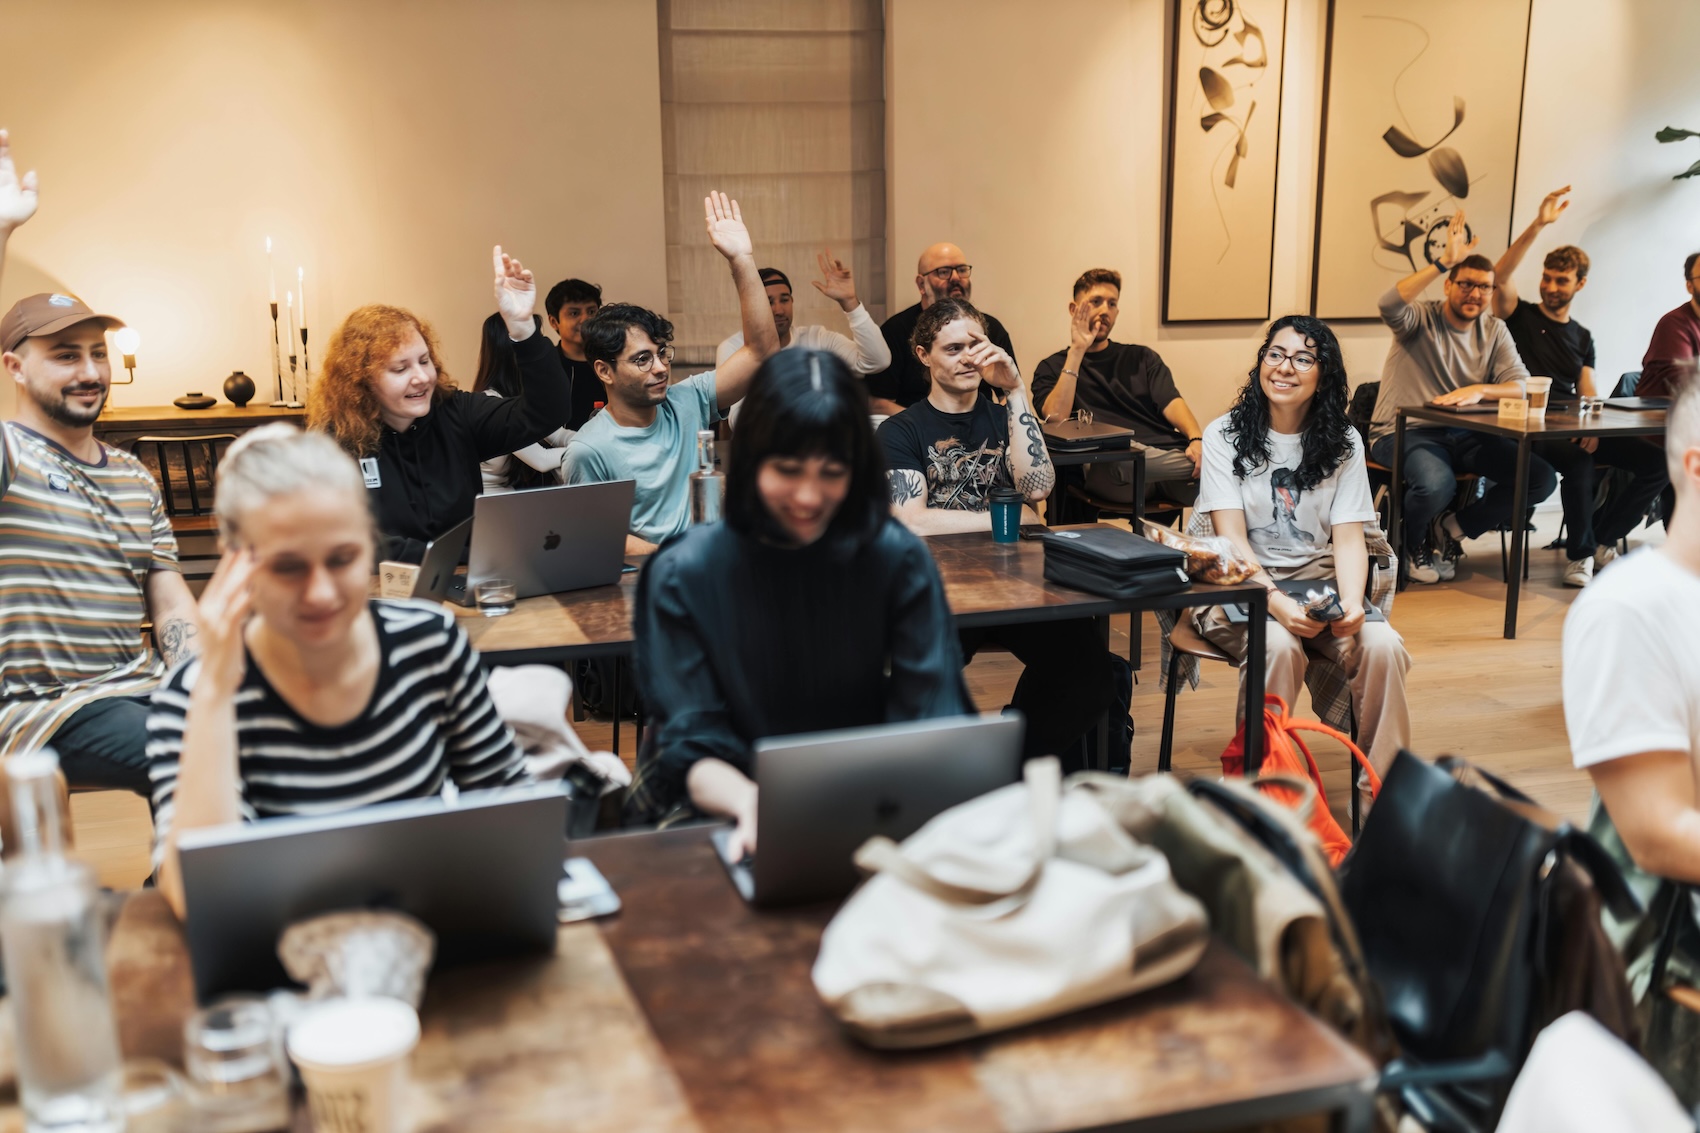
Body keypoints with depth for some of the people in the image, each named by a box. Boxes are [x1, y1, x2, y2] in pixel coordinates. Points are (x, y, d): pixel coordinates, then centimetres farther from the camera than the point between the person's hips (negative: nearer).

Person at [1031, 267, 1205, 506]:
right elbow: (1056, 419, -3)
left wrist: (1197, 439, -13)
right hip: (1106, 468, -1)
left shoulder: (1142, 357, 27)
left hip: (1167, 456, 2)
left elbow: (1171, 404, 8)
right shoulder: (1052, 368, 18)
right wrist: (1077, 351, -1)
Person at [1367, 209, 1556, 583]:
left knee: (1541, 478, -13)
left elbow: (1521, 386, -1)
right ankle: (1412, 544, -1)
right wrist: (1444, 262, -31)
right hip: (1404, 431, -5)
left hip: (1465, 436, 5)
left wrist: (1479, 390, -23)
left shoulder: (1494, 330, 10)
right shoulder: (1421, 318, -4)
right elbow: (1390, 305, -30)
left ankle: (1452, 527, 6)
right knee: (1436, 484, -38)